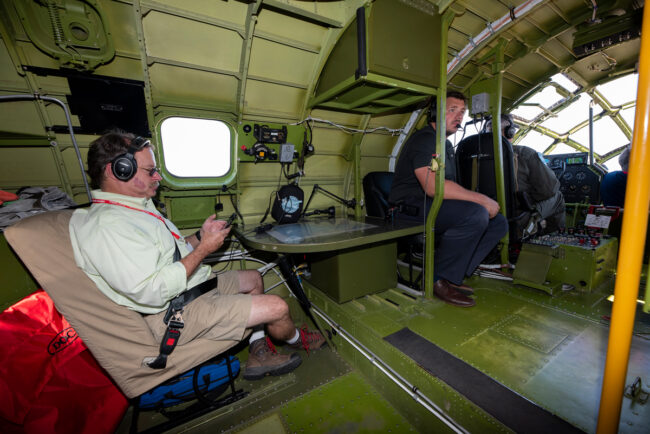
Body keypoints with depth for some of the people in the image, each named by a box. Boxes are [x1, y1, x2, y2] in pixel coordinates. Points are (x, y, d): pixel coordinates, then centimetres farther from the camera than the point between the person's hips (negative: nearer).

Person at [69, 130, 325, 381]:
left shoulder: (136, 207, 11)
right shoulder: (107, 225, -22)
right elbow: (153, 292, -29)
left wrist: (200, 235, 1)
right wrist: (204, 248, -22)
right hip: (175, 314, -11)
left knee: (253, 278, 21)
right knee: (277, 307, -14)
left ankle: (258, 355, 19)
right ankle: (296, 340, 24)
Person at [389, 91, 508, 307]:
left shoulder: (447, 145, 24)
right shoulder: (423, 139, -9)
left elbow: (450, 189, 23)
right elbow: (433, 186, -26)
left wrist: (482, 201, 6)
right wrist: (482, 199, -20)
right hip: (412, 207, -10)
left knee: (499, 223, 2)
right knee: (475, 214, -30)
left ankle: (451, 275, 2)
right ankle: (438, 279, -14)